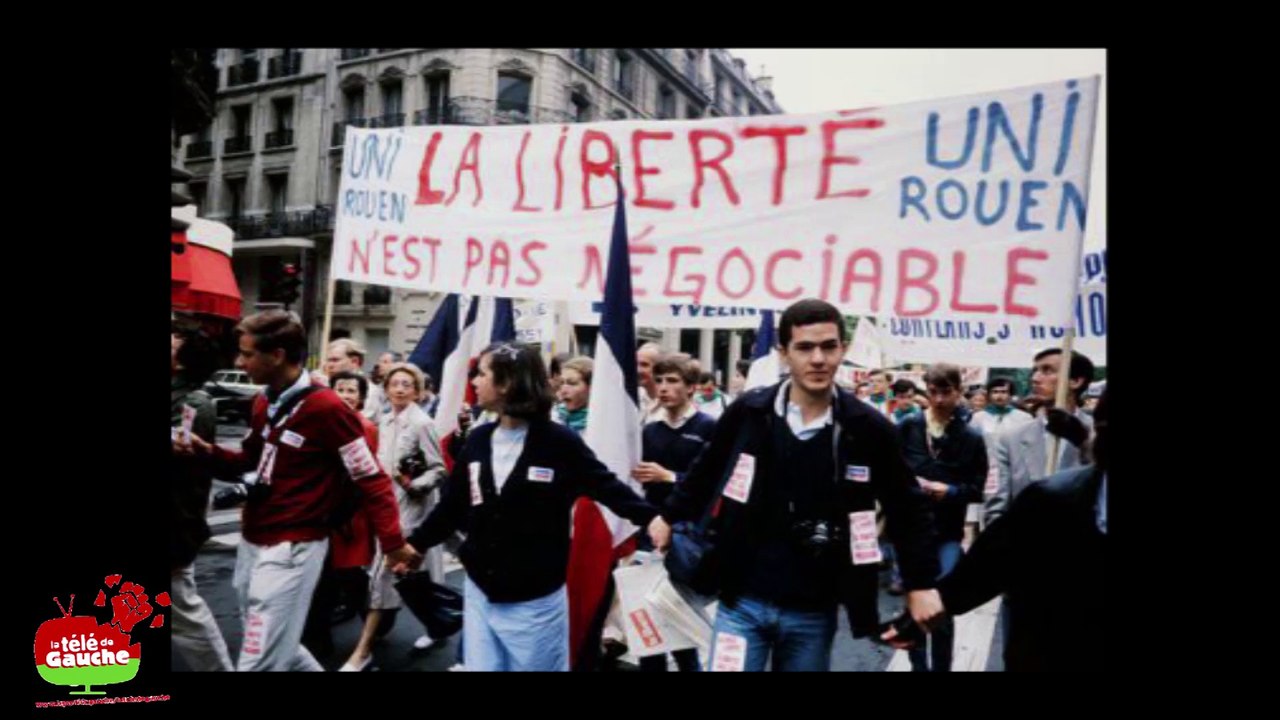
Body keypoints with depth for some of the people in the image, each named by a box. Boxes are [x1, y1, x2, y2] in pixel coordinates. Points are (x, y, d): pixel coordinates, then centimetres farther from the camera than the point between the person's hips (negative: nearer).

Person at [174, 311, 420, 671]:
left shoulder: (326, 407, -19)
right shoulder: (264, 402, 7)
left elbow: (372, 479, -17)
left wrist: (393, 543, -20)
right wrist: (207, 451, 0)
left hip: (292, 550, -9)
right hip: (251, 543, 9)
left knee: (257, 662, -1)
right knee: (276, 646, 22)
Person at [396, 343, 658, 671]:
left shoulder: (559, 442, -13)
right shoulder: (477, 440, 1)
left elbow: (608, 487, -9)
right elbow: (451, 506, 10)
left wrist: (652, 518, -22)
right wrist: (415, 544, 12)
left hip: (536, 601, -4)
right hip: (480, 595, 5)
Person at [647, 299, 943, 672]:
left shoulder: (869, 429, -8)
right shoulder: (748, 412, -7)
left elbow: (906, 508, 3)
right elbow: (706, 471, 11)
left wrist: (920, 582, -2)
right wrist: (670, 515, 19)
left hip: (813, 613, 1)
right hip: (743, 602, 0)